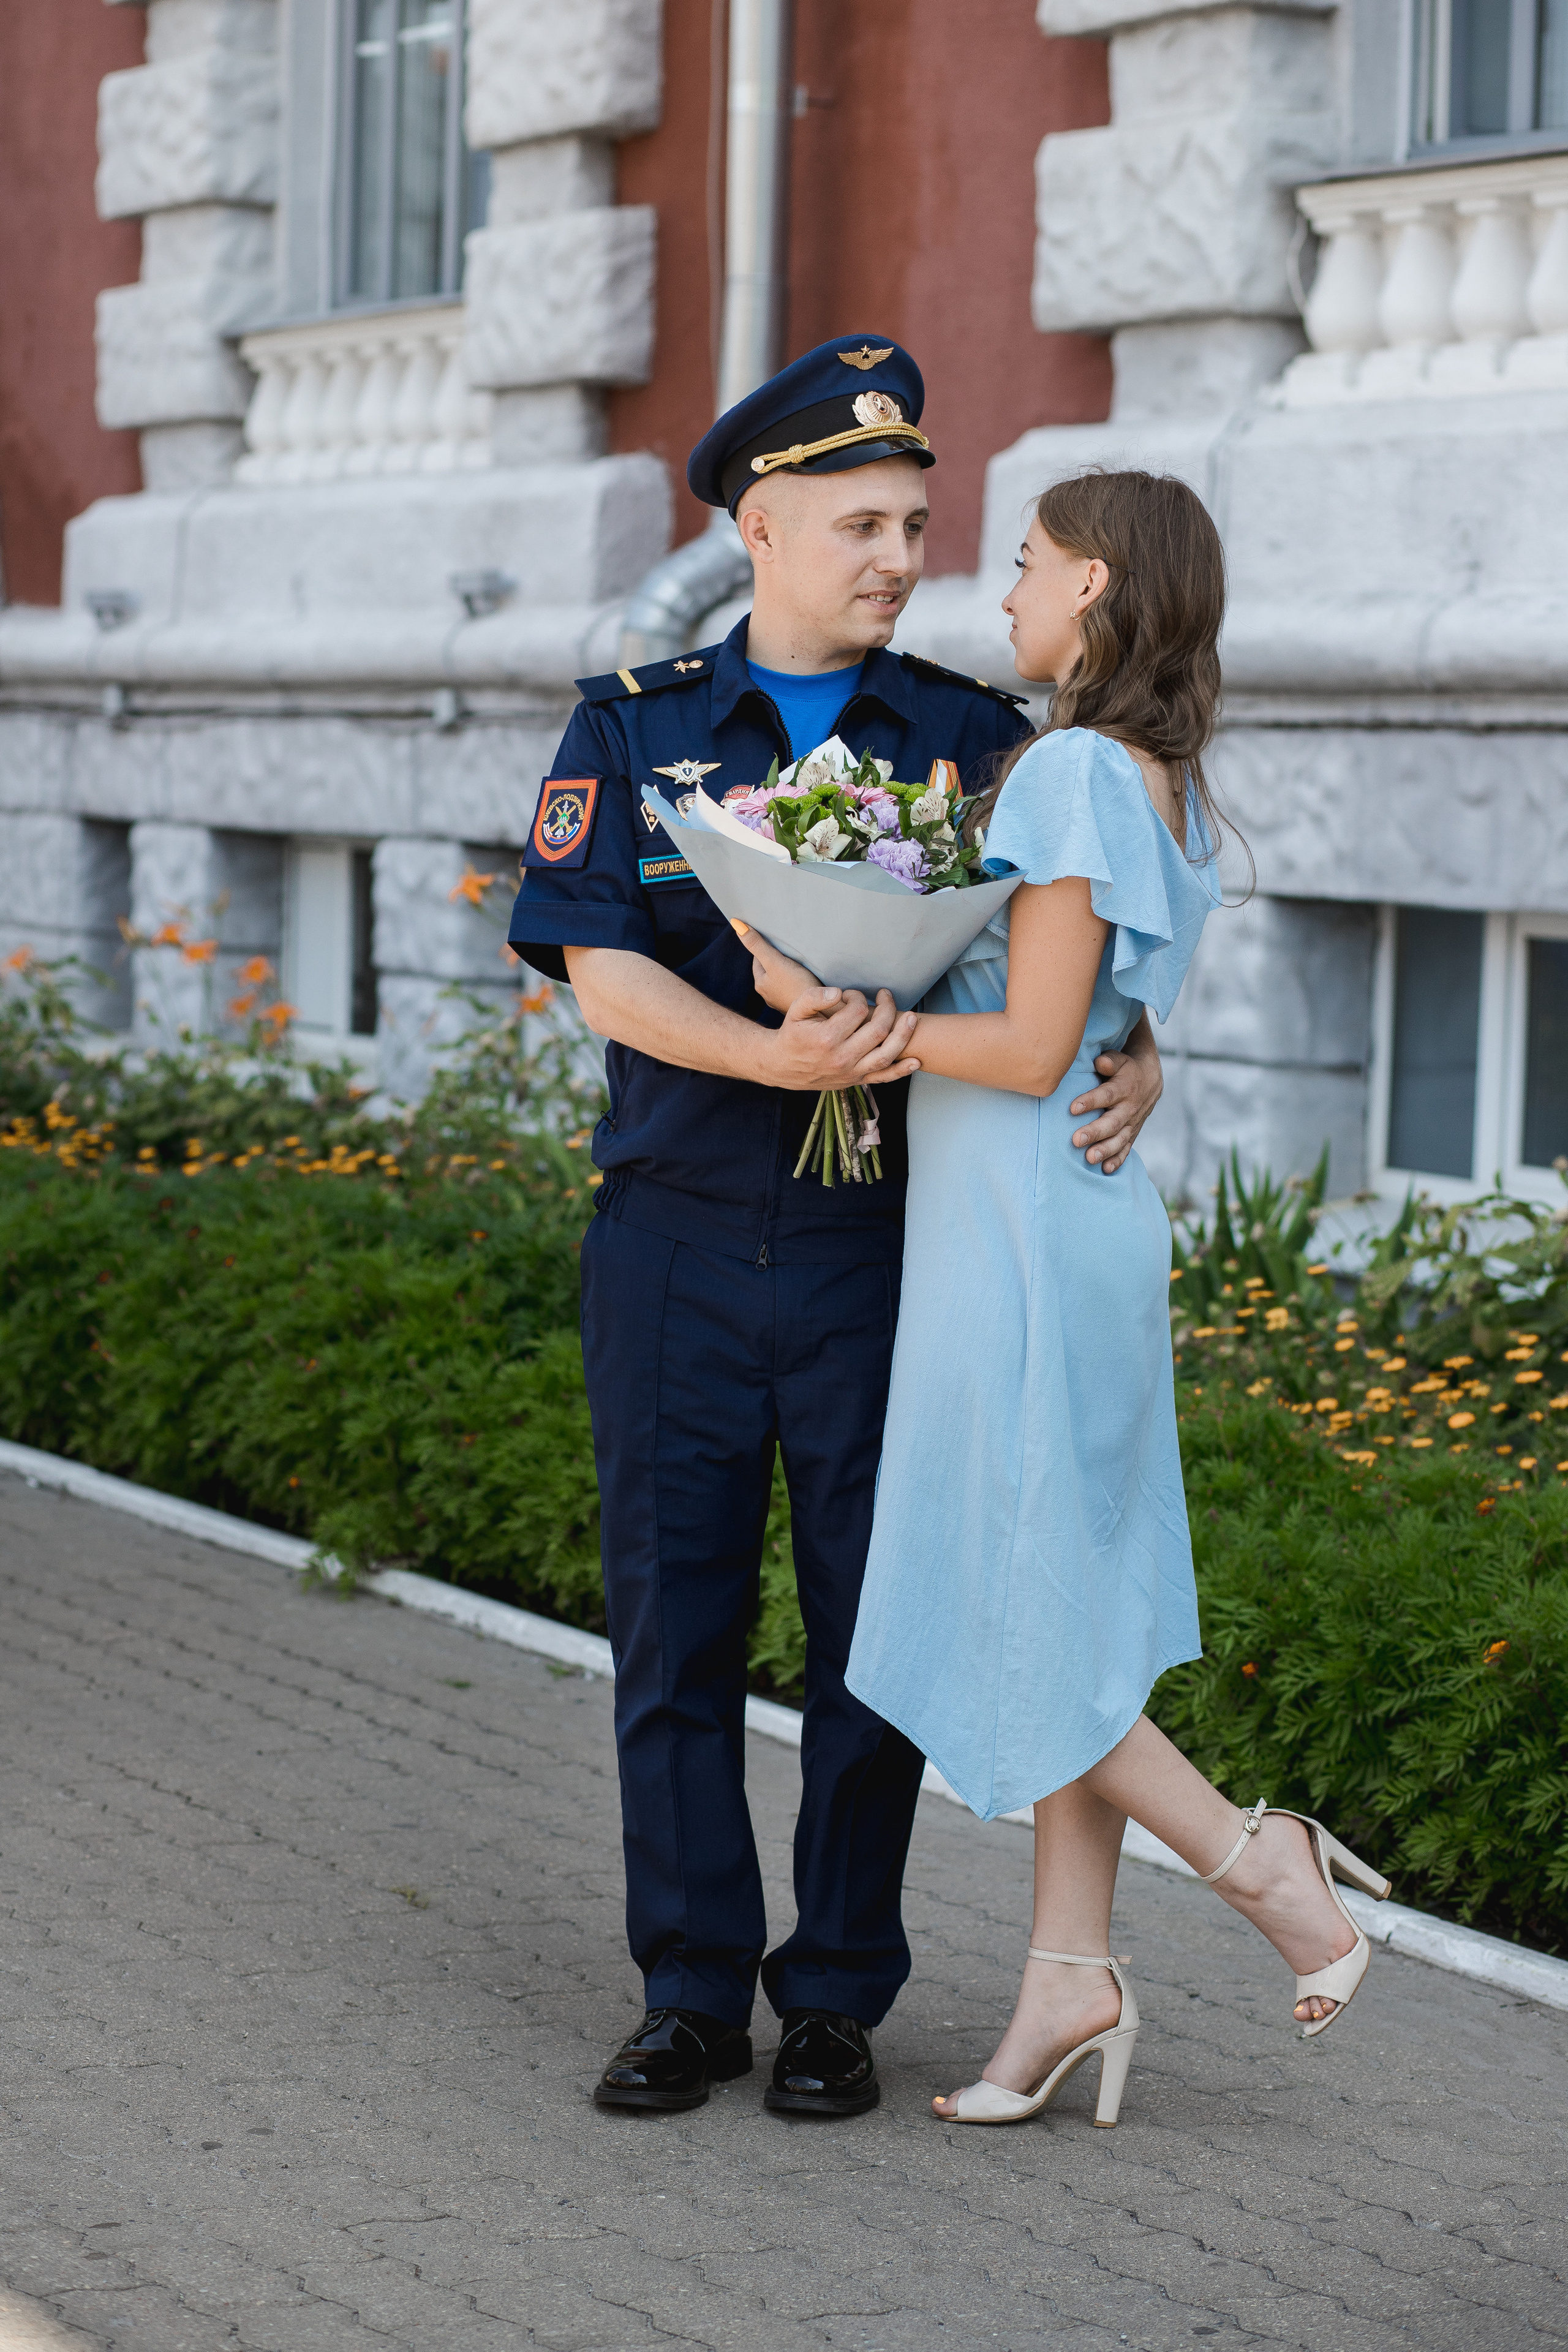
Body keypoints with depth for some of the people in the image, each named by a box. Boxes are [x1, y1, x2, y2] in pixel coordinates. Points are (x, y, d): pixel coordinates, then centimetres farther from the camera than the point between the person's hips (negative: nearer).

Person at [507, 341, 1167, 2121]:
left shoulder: (973, 737, 5)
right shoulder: (632, 730, 4)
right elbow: (598, 965, -7)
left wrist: (1130, 1063, -16)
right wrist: (780, 1057, -23)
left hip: (887, 1247, 0)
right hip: (676, 1243, 0)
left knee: (872, 1631, 3)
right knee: (673, 1621, 4)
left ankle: (837, 1998, 15)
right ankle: (690, 1991, 16)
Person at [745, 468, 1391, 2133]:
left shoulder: (1074, 774, -17)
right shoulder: (1159, 785, 10)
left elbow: (1031, 1049, -20)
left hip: (1024, 1229, -9)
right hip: (1080, 1223, 9)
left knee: (1009, 1616, 0)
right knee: (1063, 1607, 10)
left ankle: (1267, 1871, 2)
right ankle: (1072, 1972, 12)